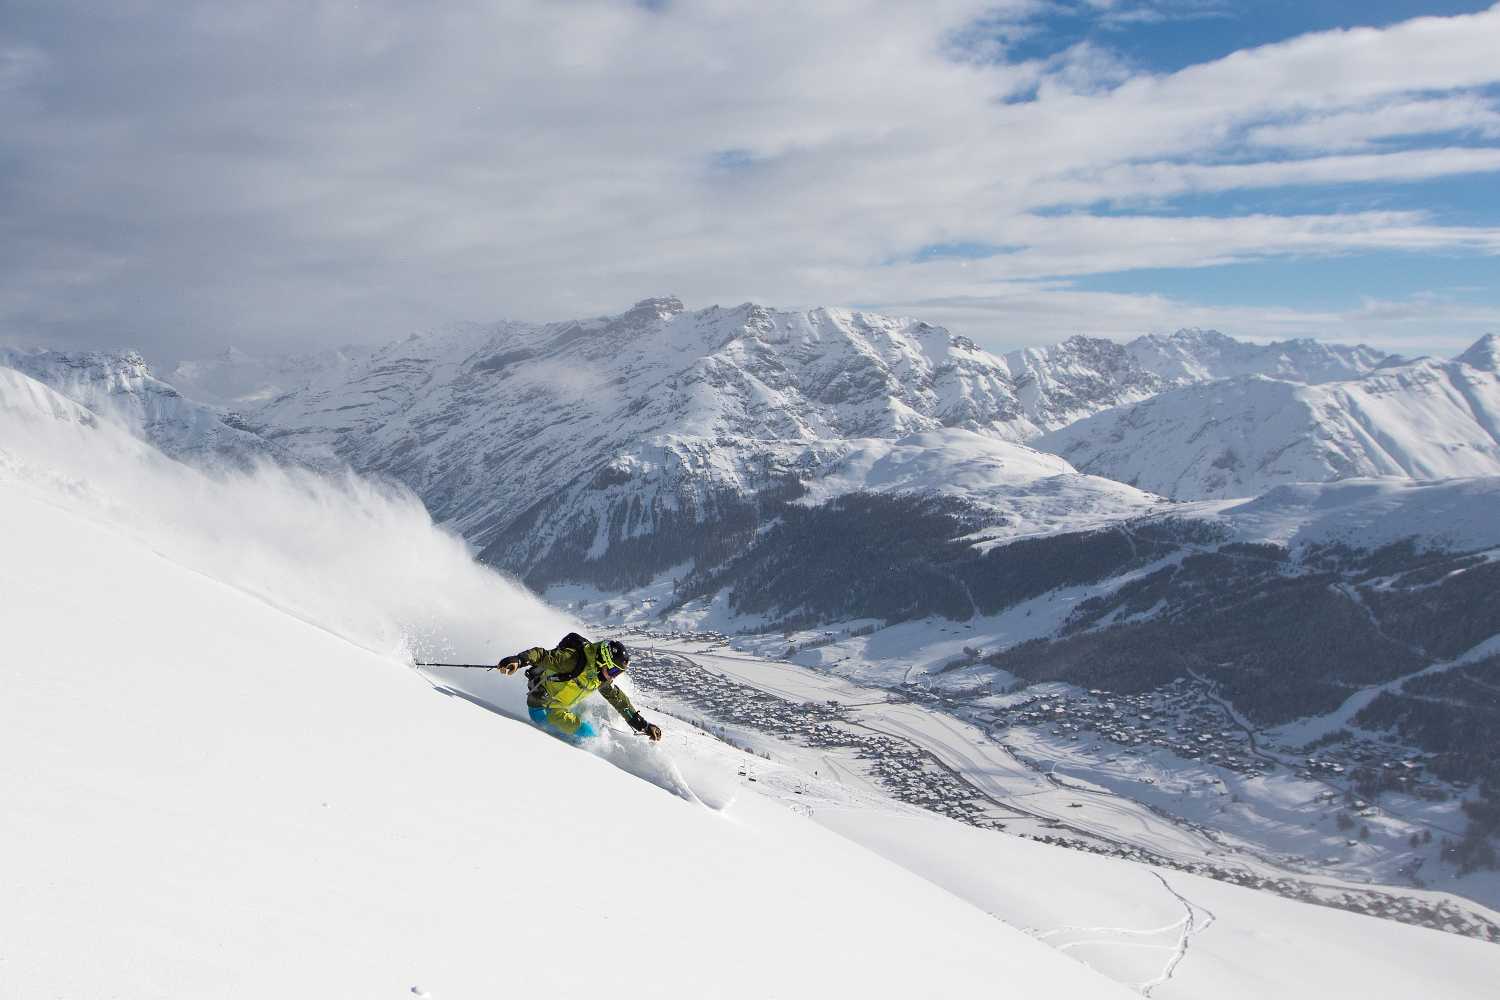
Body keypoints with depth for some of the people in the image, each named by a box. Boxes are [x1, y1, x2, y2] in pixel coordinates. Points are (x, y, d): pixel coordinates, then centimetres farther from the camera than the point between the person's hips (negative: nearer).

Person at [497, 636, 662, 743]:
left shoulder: (602, 679, -1)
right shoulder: (574, 660, -27)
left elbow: (620, 701, 9)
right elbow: (541, 656, -31)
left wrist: (643, 725, 10)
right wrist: (518, 660, -51)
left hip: (562, 709, 9)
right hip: (542, 709, -8)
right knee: (586, 733, -20)